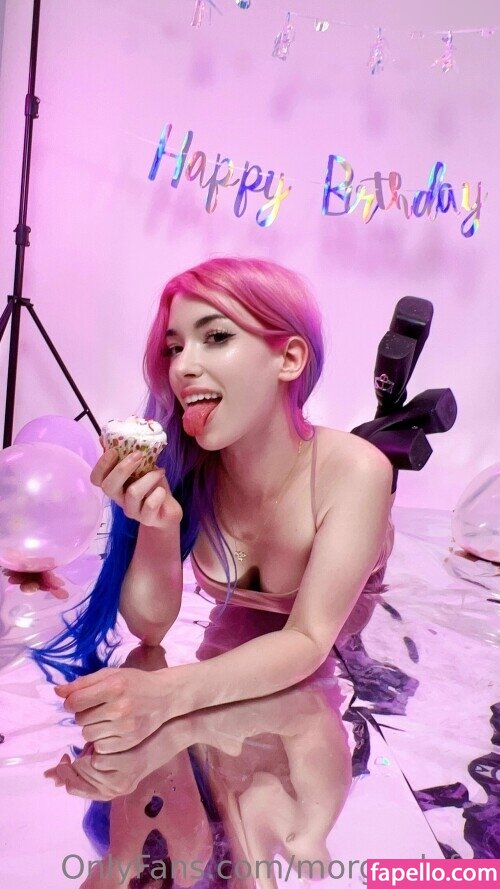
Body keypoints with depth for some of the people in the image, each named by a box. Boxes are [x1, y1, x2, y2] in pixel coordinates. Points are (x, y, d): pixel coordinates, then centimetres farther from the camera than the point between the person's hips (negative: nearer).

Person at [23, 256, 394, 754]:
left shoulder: (353, 472, -31)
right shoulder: (185, 467, -22)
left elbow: (309, 640, -32)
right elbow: (149, 625, -18)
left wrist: (168, 693, -48)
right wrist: (158, 525, -37)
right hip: (232, 677, 2)